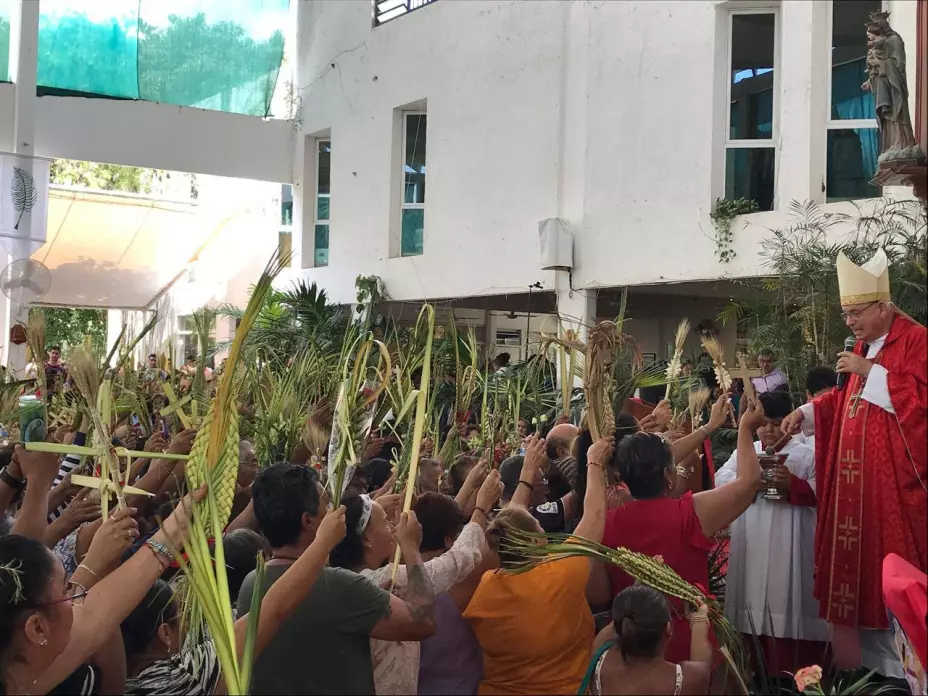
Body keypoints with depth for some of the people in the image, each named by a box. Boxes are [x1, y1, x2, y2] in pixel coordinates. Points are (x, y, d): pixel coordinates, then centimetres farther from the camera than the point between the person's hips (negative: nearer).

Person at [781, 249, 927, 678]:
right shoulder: (863, 346, 15)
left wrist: (871, 372, -19)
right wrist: (806, 413, 11)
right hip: (857, 477, 8)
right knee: (861, 560, 10)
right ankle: (871, 660, 21)